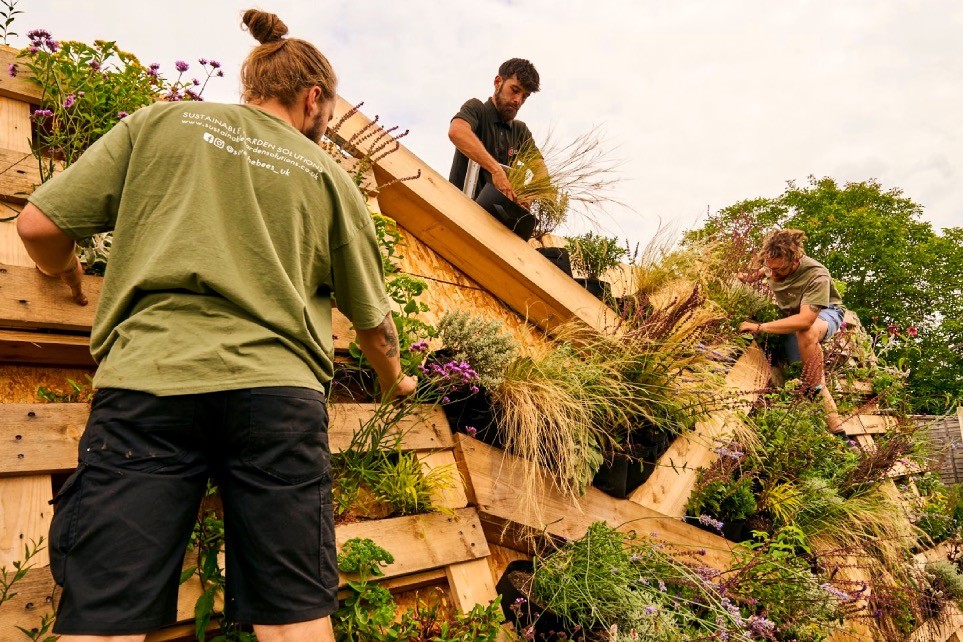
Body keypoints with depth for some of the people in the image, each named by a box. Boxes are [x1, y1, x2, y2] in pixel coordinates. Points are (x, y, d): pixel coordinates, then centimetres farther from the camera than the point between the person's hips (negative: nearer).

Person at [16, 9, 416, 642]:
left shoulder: (161, 122, 14)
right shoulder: (328, 175, 16)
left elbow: (40, 225, 10)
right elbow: (372, 316, 20)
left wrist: (66, 271, 32)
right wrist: (395, 380, 38)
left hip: (146, 380, 1)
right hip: (278, 390, 0)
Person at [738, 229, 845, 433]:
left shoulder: (817, 276, -36)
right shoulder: (774, 263, -17)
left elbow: (805, 320, -47)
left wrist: (760, 327, -46)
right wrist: (754, 276, -7)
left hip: (825, 312, -6)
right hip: (791, 316, 6)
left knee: (806, 332, -40)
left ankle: (817, 394, -27)